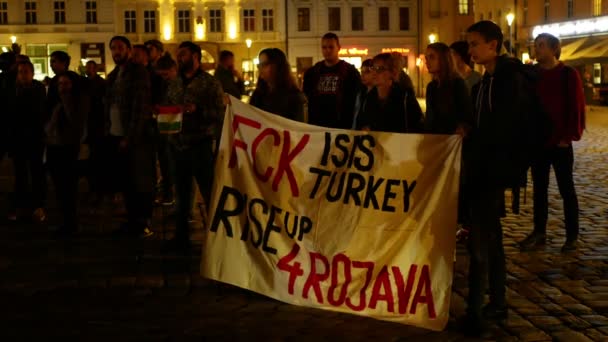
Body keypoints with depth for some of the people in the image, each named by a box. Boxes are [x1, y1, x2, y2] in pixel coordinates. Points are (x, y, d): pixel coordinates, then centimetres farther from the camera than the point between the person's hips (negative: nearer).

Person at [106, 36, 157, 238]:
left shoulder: (138, 72, -7)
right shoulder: (113, 76, 16)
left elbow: (141, 107, -13)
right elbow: (109, 105, 17)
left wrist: (130, 137, -16)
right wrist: (109, 130, 4)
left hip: (137, 137, -7)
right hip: (116, 136, 7)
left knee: (141, 182, -1)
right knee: (124, 181, 10)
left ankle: (144, 223, 7)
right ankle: (132, 220, 20)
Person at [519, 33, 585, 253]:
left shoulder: (568, 74, -6)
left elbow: (577, 107, -8)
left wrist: (569, 136, -13)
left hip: (560, 143, -5)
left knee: (566, 188, 3)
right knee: (539, 188, 10)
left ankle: (572, 236, 10)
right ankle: (539, 233, 18)